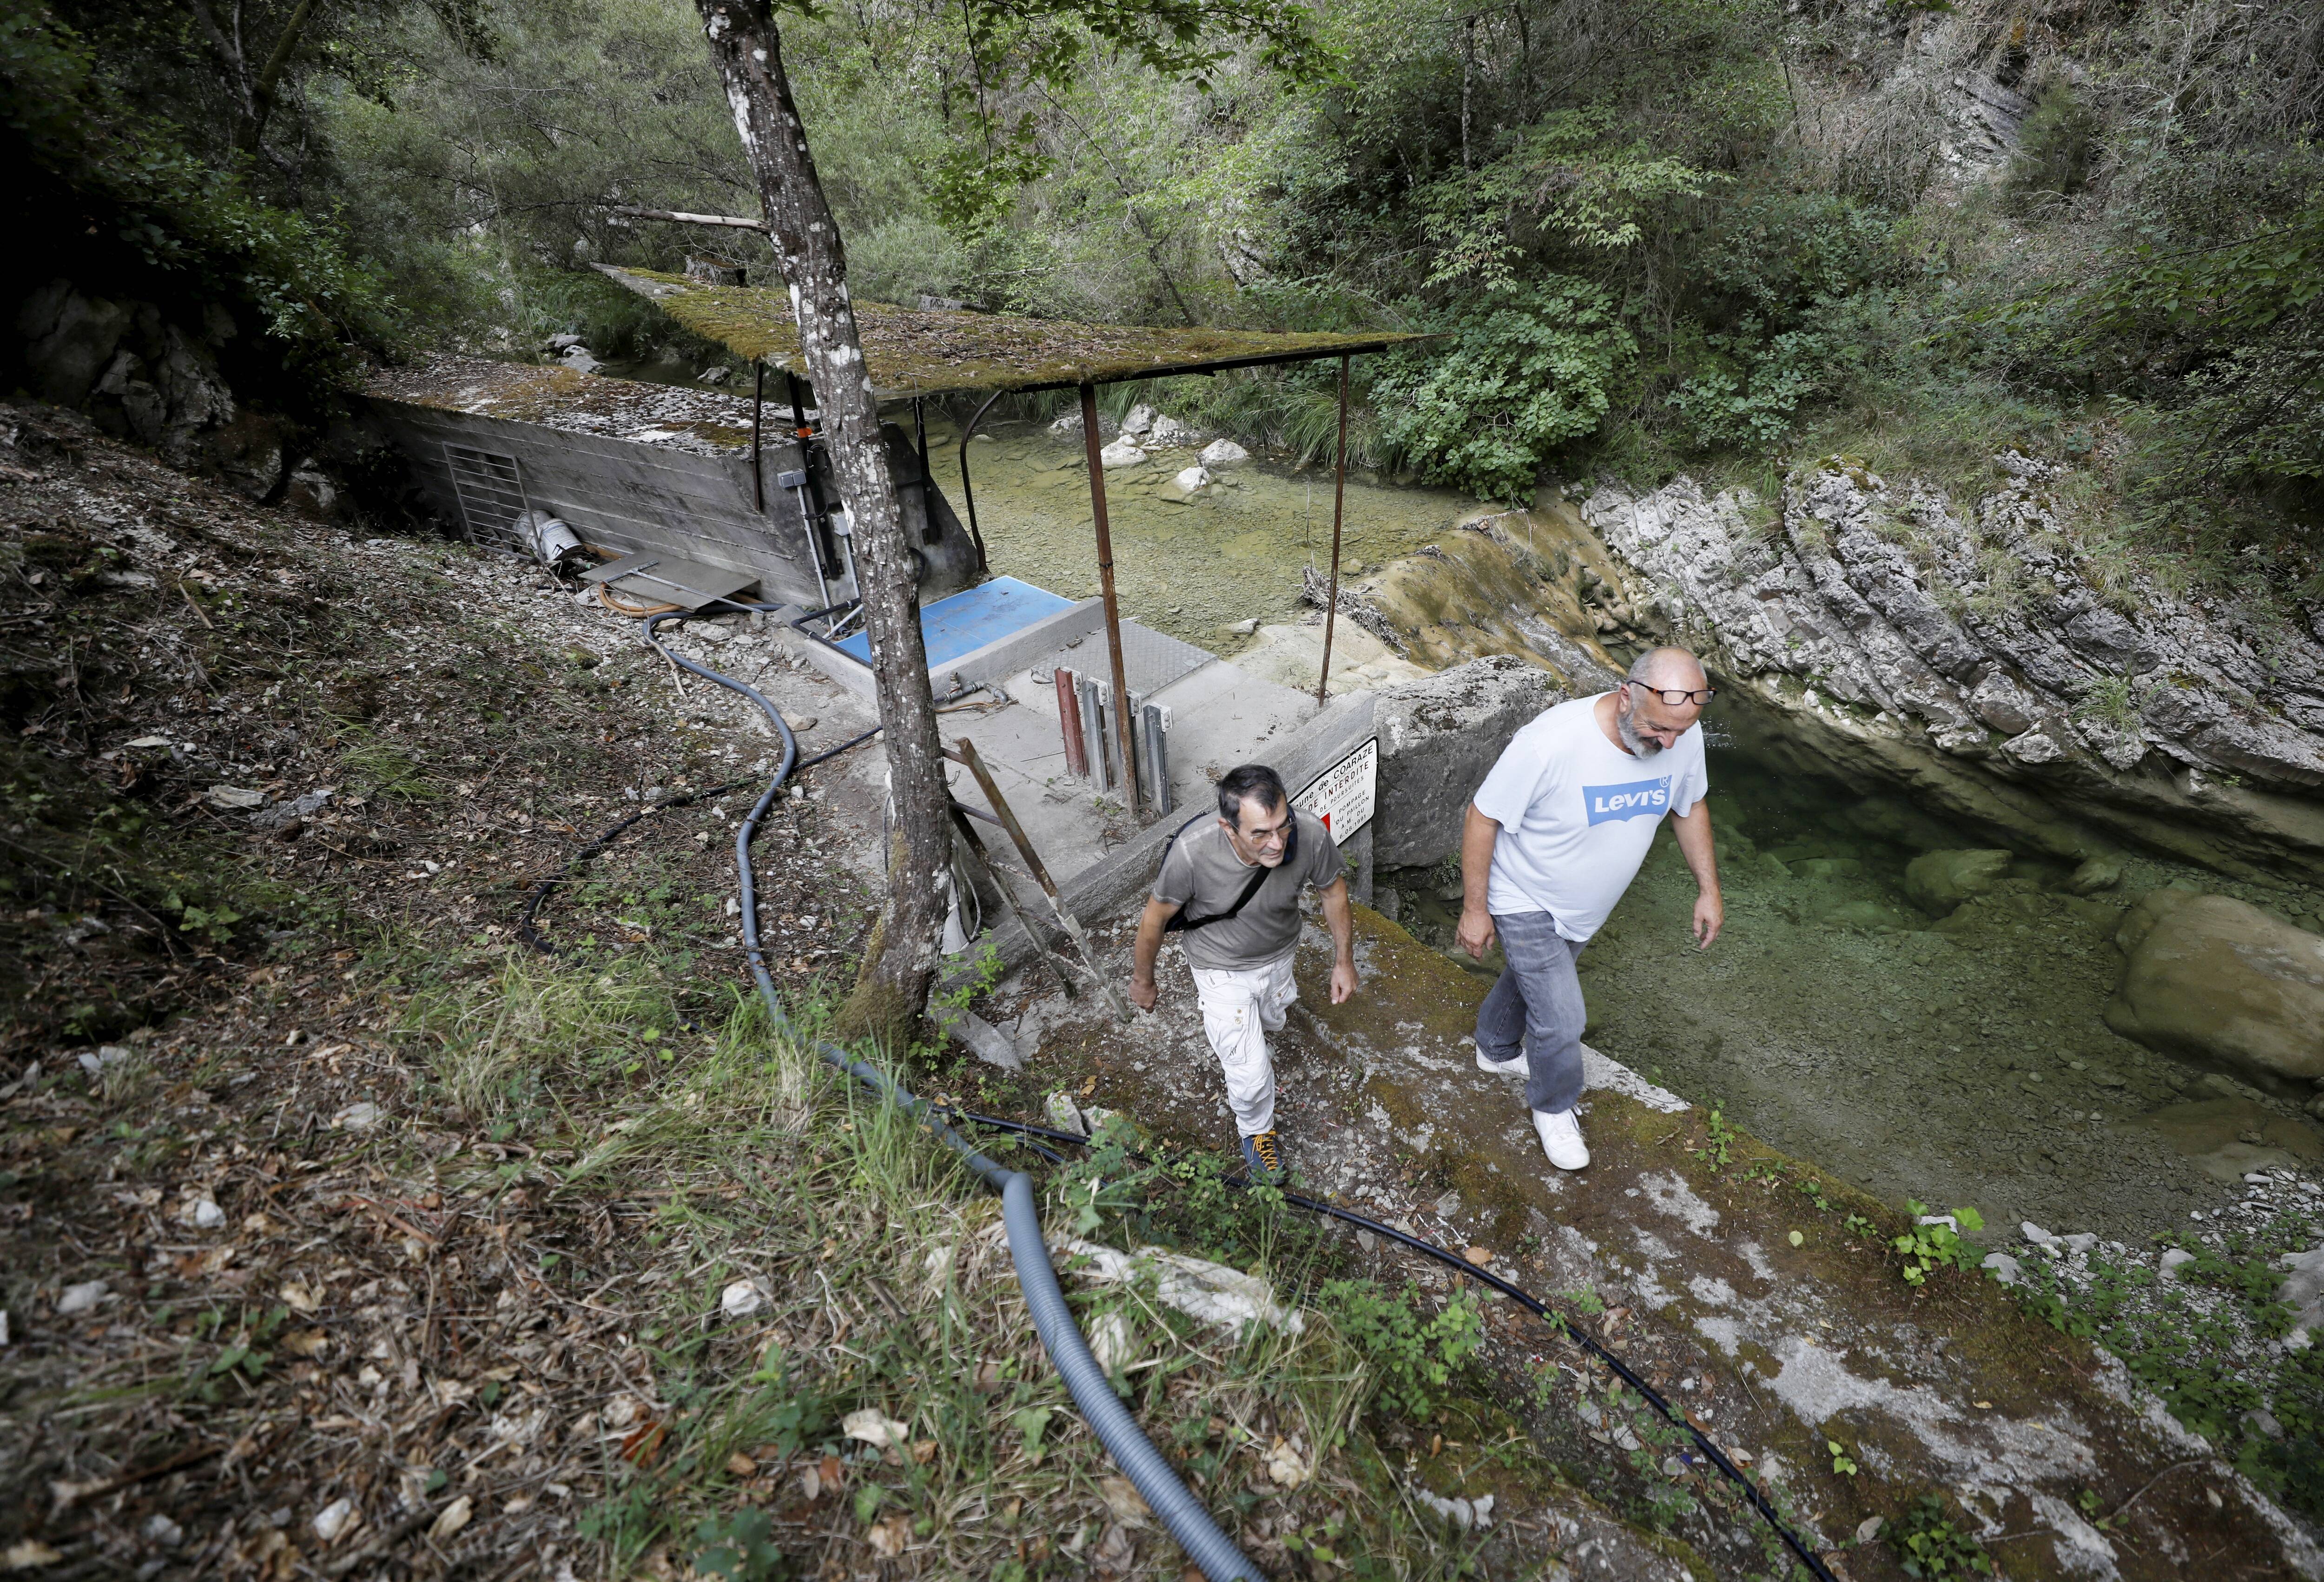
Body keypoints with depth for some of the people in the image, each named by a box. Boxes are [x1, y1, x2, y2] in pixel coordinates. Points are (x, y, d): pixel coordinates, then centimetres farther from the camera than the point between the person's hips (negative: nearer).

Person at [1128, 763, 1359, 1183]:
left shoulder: (1310, 834, -34)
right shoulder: (1191, 853, -40)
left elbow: (1333, 889, -10)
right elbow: (1155, 917, -19)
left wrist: (1344, 960, 1)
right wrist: (1142, 980, -3)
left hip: (1278, 956, 4)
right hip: (1224, 968, -3)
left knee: (1268, 1024, 31)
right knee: (1252, 1074, -6)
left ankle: (1225, 1030, 68)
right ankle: (1256, 1130, 30)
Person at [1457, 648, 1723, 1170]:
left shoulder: (1683, 736, -17)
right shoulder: (1550, 742, -37)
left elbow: (1689, 807, 4)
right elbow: (1482, 818, -26)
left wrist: (1709, 889, 7)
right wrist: (1475, 909, -19)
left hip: (1583, 908, 6)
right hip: (1525, 903, -6)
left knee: (1531, 979, 28)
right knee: (1562, 1018, -2)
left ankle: (1497, 1050, 57)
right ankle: (1553, 1108, 30)